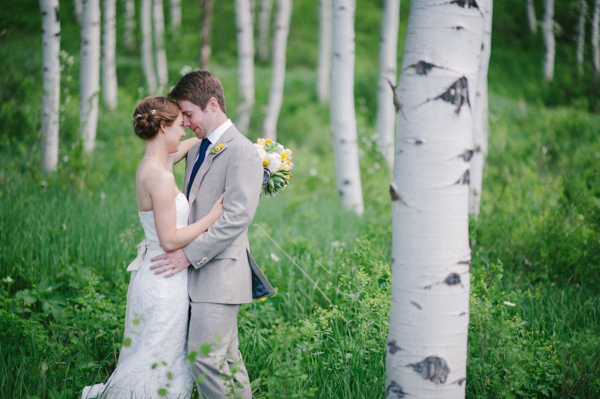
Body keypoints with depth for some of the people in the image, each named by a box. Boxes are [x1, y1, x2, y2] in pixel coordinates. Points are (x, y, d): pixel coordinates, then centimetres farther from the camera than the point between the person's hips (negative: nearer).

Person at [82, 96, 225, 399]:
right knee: (156, 363, 0)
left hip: (158, 279, 10)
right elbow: (170, 240, -21)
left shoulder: (152, 165, 7)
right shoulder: (159, 176, -21)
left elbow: (194, 143, 27)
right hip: (164, 281, -10)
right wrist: (211, 217, -13)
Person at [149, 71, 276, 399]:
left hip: (220, 274, -9)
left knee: (205, 357, -14)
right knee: (226, 358, 11)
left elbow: (237, 217, -19)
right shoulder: (196, 150, 18)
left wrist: (189, 254, -18)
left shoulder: (242, 152, -11)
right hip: (197, 272, 9)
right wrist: (163, 242, 11)